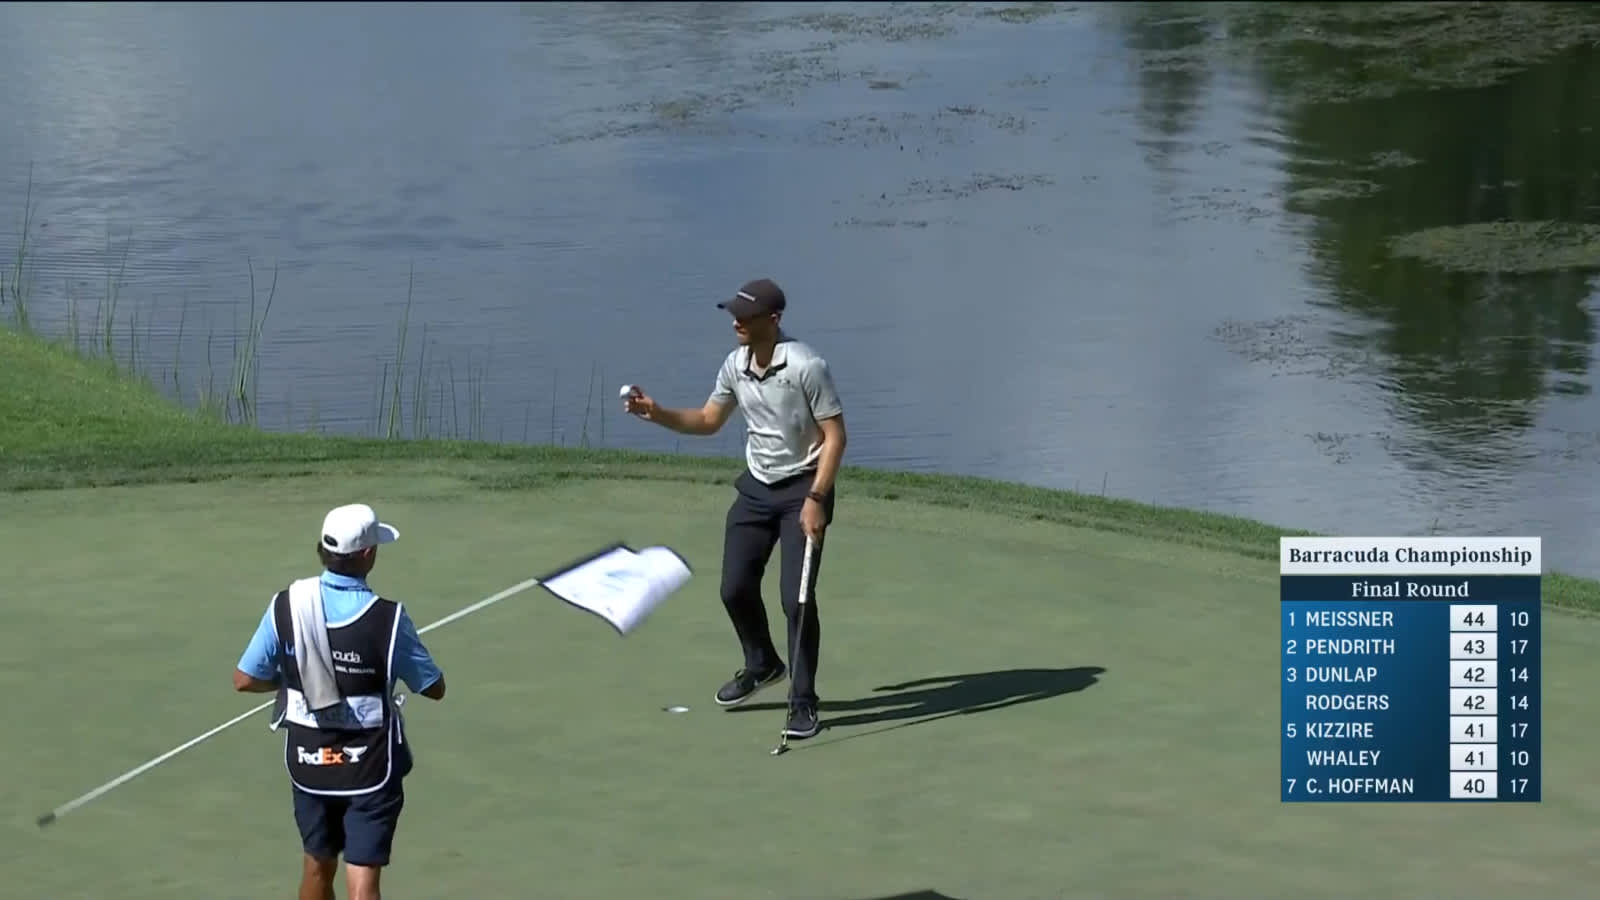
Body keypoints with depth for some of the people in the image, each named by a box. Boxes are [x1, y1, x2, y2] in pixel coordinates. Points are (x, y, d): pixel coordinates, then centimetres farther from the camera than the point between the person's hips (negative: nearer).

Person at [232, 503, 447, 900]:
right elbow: (433, 688, -7)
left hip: (308, 759, 4)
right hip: (370, 764, -4)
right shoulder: (387, 618, -19)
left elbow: (244, 680, -4)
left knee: (318, 867, 23)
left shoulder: (286, 606, -10)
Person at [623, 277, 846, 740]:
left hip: (803, 488, -7)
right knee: (735, 587, 8)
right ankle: (762, 666, 35)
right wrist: (658, 414, -2)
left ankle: (803, 703, 1)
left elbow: (835, 435, -18)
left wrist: (816, 499, -24)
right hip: (756, 488, 7)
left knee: (796, 597, -11)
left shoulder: (806, 366, -22)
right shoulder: (734, 365, -1)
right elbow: (708, 420, 14)